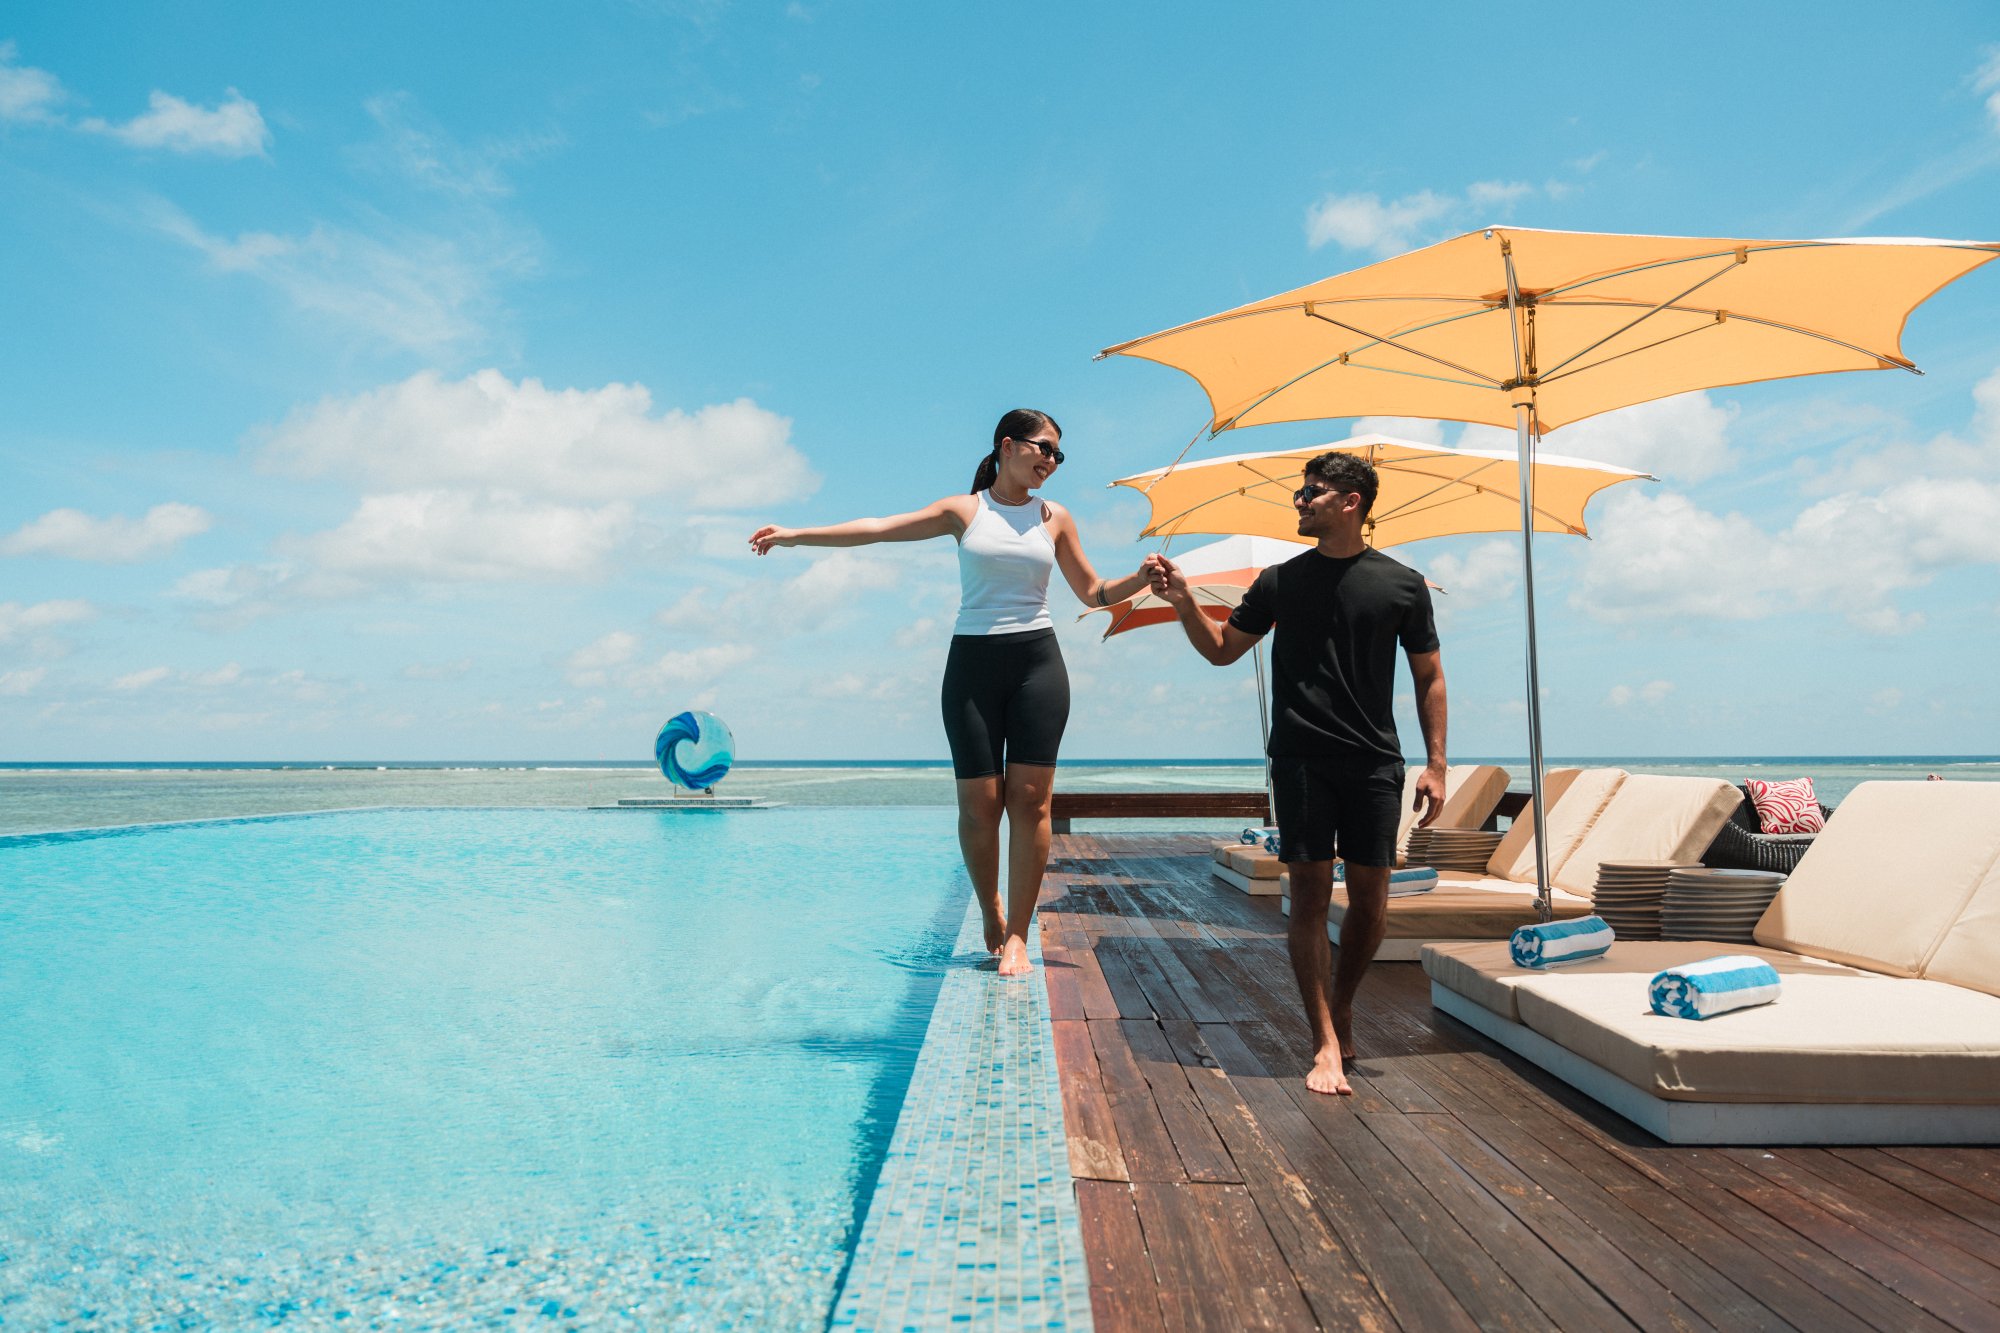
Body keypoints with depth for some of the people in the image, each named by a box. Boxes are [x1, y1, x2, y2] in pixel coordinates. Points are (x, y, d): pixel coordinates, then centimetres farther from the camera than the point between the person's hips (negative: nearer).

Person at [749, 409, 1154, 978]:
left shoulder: (1055, 518, 12)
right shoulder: (964, 511, 7)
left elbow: (1093, 593, 17)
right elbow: (878, 528, 2)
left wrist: (1140, 579, -2)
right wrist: (796, 534, -3)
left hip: (1037, 660, 1)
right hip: (973, 661, -1)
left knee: (1030, 798, -8)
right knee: (979, 802, -4)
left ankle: (1018, 936, -2)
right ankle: (991, 914, 19)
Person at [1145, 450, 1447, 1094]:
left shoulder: (1402, 584, 5)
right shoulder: (1281, 581, 7)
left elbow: (1429, 676, 8)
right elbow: (1223, 649, 13)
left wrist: (1436, 763, 2)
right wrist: (1183, 604, -4)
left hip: (1375, 761, 0)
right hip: (1300, 757, 0)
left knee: (1370, 895, 3)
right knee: (1311, 891, -5)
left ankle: (1342, 1008, 27)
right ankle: (1326, 1043, -1)